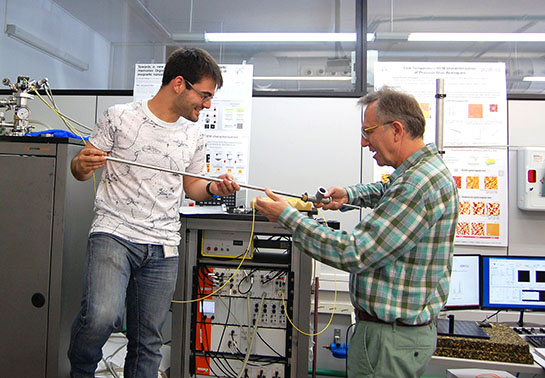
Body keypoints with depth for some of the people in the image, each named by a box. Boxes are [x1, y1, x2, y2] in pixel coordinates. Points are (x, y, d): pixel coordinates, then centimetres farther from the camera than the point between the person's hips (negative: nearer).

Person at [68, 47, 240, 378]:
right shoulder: (120, 117, 0)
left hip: (162, 246, 4)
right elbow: (82, 170, 5)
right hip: (114, 233, -3)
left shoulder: (194, 135, 12)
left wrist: (213, 188, -1)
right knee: (103, 316, -24)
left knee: (148, 342, 5)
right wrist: (82, 164, -18)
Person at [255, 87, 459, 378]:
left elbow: (354, 254, -28)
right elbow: (388, 190, 30)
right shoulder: (424, 170, 6)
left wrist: (288, 217, -19)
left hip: (391, 339, -10)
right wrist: (349, 195, 12)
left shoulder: (419, 185, -26)